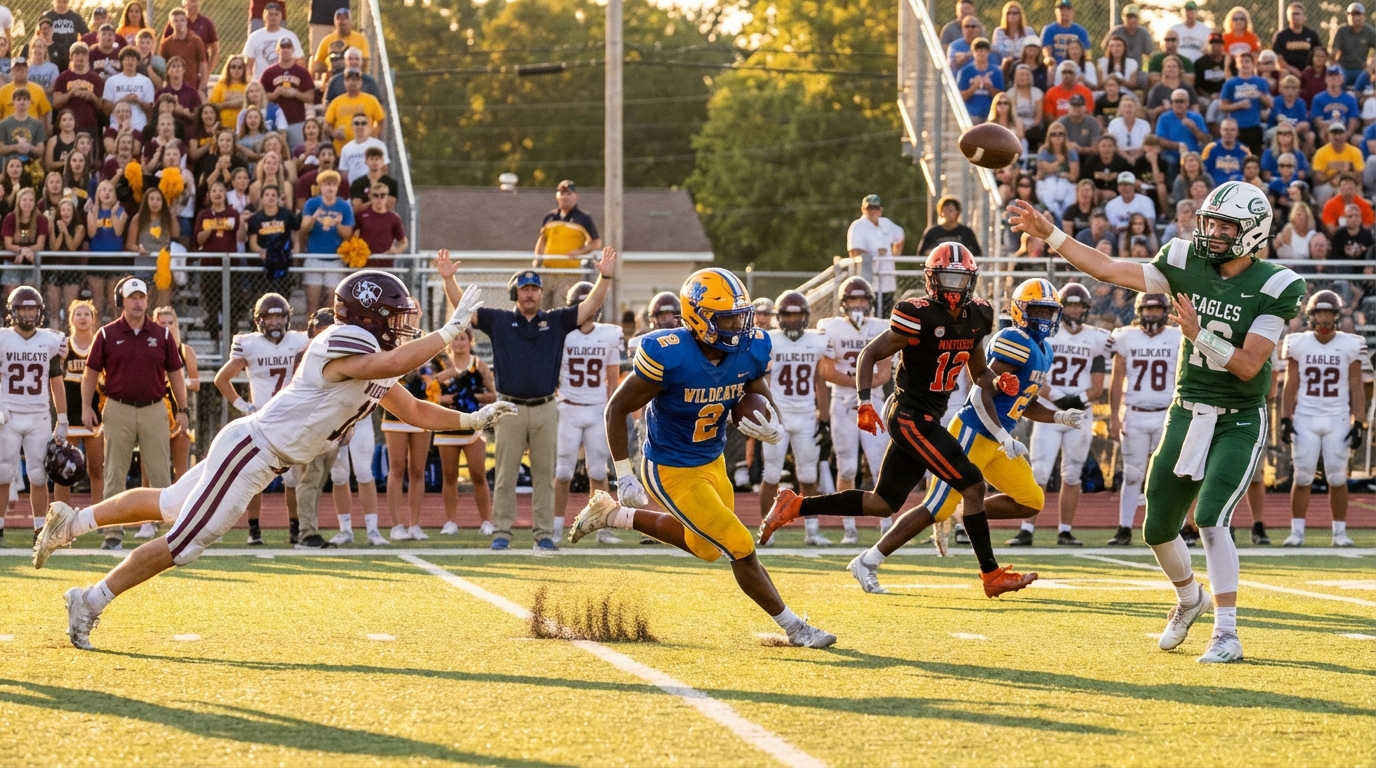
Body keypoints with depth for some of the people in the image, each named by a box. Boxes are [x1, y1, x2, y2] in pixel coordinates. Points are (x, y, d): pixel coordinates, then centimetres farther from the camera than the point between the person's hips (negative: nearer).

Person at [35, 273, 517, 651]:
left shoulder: (376, 367, 11)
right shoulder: (344, 342, -20)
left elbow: (414, 410, 17)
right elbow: (396, 363, -37)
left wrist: (472, 419, 8)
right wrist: (450, 332, -29)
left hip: (262, 456, 10)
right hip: (251, 449, -10)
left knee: (169, 505, 22)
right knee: (184, 542, -8)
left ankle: (71, 521, 33)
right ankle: (89, 602, 0)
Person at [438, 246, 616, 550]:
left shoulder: (556, 321, 7)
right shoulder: (499, 321, 5)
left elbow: (591, 306, -1)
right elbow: (463, 306, -1)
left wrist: (605, 276, -15)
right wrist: (448, 278, -15)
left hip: (545, 410, 1)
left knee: (544, 476, 5)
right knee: (505, 475, 1)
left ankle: (544, 534, 9)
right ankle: (501, 533, 5)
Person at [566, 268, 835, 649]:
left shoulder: (750, 350, -12)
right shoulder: (668, 356, -29)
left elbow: (764, 405, 3)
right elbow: (617, 408, -18)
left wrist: (771, 428, -23)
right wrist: (624, 477, -20)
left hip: (712, 463, 7)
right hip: (672, 472, -7)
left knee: (704, 546, 26)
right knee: (741, 549, -8)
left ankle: (613, 514, 39)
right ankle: (794, 628, 10)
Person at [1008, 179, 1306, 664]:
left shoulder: (1273, 287, -14)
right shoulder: (1186, 264, -1)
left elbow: (1248, 365, -19)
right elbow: (1110, 270, 3)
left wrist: (1198, 334, -29)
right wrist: (1049, 234, -1)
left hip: (1238, 423, -5)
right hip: (1186, 415, 5)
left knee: (1210, 519, -22)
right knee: (1158, 528, 10)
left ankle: (1227, 634, -13)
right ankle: (1190, 599, 40)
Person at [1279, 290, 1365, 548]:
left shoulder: (1350, 346, 1)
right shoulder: (1298, 344, 2)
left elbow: (1356, 389, 3)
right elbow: (1290, 386, 6)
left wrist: (1359, 424, -3)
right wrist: (1285, 420, -1)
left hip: (1338, 420, 0)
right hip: (1305, 419, 0)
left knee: (1337, 478, 0)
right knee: (1303, 477, -2)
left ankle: (1340, 532, 8)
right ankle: (1297, 532, 3)